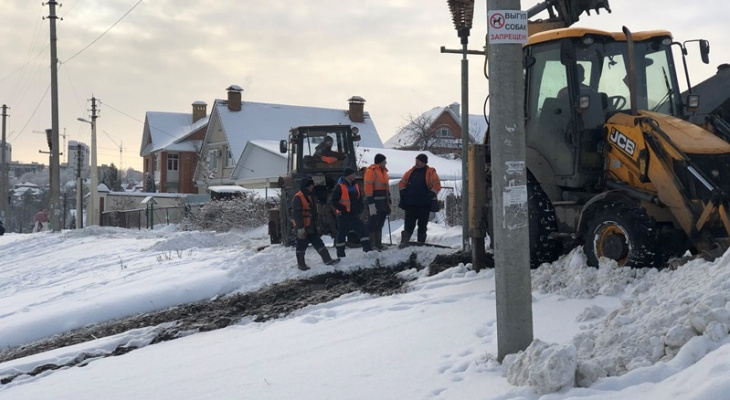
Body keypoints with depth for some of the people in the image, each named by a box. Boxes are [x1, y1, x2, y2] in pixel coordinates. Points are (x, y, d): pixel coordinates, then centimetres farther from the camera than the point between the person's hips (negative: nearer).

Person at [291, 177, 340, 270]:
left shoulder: (309, 196, 14)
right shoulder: (298, 198, -17)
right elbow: (296, 214, -22)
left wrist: (315, 224, 23)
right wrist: (300, 228, -24)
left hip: (311, 227, 9)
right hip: (302, 227, -9)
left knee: (318, 243, 8)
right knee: (302, 246, 2)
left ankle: (327, 260, 10)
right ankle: (301, 264, 13)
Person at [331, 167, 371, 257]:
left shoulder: (355, 186, 12)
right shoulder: (339, 186, -10)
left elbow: (359, 199, 21)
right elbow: (334, 202, -11)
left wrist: (359, 208, 5)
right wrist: (343, 208, -18)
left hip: (354, 214, 6)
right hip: (343, 215, -6)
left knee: (362, 230, -1)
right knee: (342, 233, 0)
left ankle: (367, 248, 2)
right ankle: (340, 254, 8)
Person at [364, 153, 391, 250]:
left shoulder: (384, 171, 17)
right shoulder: (371, 171, -10)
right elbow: (368, 188, -15)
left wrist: (389, 202, 20)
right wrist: (371, 205, -21)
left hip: (384, 202, 9)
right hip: (375, 202, -9)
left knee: (380, 224, 12)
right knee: (373, 223, -8)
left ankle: (378, 244, 18)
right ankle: (371, 245, -5)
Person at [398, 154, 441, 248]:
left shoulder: (430, 173, -2)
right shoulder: (411, 172, 12)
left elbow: (437, 186, -7)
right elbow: (402, 183, 19)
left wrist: (430, 196, -14)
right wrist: (403, 193, 6)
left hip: (424, 205, -3)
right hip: (410, 204, 3)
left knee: (422, 225, 5)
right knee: (408, 224, 1)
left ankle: (421, 242, 12)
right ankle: (404, 242, 0)